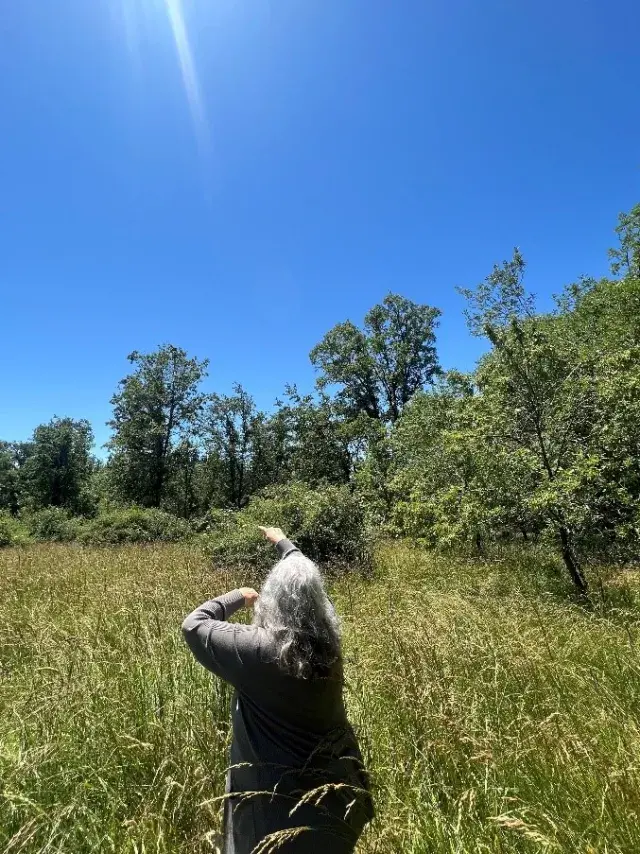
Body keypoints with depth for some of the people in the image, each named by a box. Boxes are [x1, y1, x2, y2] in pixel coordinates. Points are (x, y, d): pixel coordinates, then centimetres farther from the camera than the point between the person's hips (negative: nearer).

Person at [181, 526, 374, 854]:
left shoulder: (258, 649, -28)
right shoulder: (327, 639, -12)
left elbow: (193, 625, -16)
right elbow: (306, 581, 6)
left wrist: (238, 597, -4)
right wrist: (284, 544, 21)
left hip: (282, 800, -5)